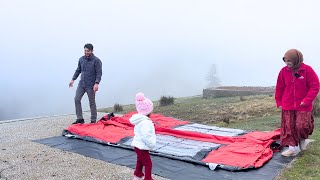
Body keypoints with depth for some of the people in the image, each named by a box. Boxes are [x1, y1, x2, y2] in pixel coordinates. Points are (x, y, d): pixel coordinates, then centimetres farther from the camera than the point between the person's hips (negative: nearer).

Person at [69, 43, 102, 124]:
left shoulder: (96, 60, -10)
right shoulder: (81, 59, 8)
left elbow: (99, 73, -13)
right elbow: (78, 70, 19)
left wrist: (96, 83, -24)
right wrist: (73, 79, 13)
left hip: (91, 85, -5)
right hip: (81, 84, 6)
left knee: (92, 103, 3)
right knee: (77, 99, -1)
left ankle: (93, 120, 15)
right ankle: (80, 119, 9)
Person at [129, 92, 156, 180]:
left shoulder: (140, 120, 5)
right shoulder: (145, 122, -27)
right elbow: (146, 136, -32)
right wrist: (152, 144, -18)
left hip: (138, 145, 10)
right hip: (142, 147, -10)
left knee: (140, 161, 26)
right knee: (148, 164, 2)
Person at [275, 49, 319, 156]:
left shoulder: (307, 70, -9)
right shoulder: (284, 71, -1)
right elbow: (279, 88, 8)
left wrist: (307, 100, -14)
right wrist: (279, 101, 9)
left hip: (303, 106, -3)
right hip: (287, 106, 3)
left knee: (302, 126, -7)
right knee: (289, 127, 3)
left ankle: (302, 140, 26)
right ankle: (293, 148, 15)